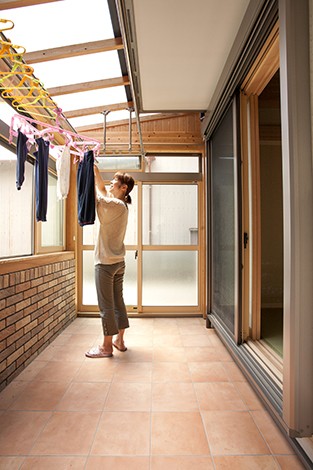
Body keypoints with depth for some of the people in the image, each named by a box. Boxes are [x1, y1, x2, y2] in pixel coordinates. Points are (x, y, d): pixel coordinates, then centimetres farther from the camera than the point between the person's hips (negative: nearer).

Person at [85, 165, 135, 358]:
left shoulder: (115, 204, -15)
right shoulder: (122, 205, 11)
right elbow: (101, 188, 19)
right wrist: (94, 169, 16)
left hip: (106, 262, -9)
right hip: (119, 262, 9)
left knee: (106, 305, 1)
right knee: (118, 301, 15)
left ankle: (106, 347, 13)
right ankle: (120, 341, 27)